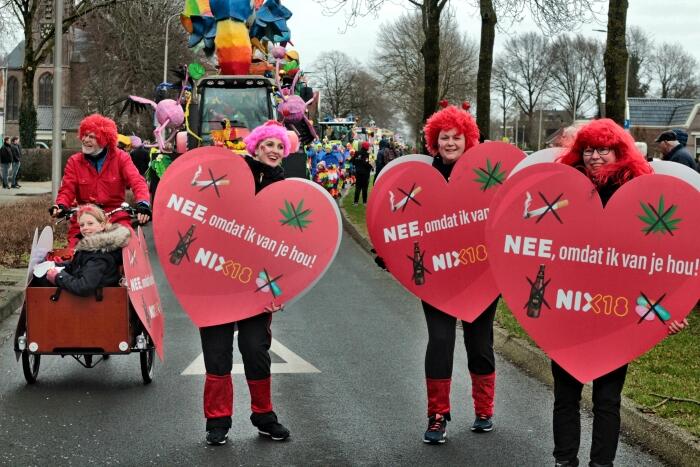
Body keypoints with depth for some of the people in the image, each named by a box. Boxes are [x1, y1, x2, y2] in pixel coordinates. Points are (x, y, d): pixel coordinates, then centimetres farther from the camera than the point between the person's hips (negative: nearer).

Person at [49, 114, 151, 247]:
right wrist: (61, 206, -21)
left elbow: (137, 182, -12)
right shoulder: (74, 161, 6)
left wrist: (143, 203, -32)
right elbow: (67, 190, 2)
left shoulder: (121, 157, 1)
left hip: (116, 217, -1)